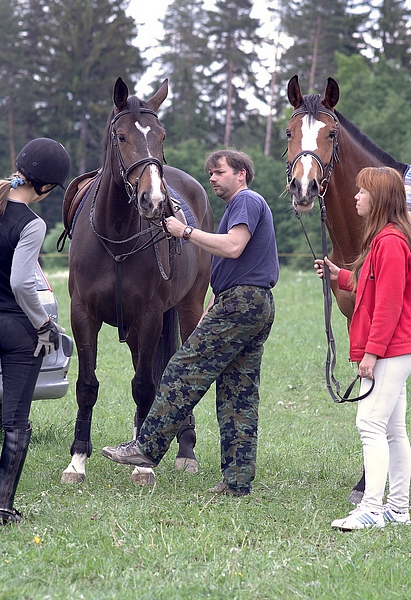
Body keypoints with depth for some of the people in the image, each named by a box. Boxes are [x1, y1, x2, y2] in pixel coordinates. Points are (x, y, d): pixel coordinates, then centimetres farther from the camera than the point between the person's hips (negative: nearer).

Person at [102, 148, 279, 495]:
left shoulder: (246, 201, -5)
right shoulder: (247, 205, 27)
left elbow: (232, 247, -23)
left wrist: (186, 232, -14)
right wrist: (209, 313, 25)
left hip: (239, 303, -10)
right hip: (260, 307, 10)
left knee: (185, 372, -8)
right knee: (240, 394, 7)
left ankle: (148, 447, -7)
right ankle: (238, 480, 5)